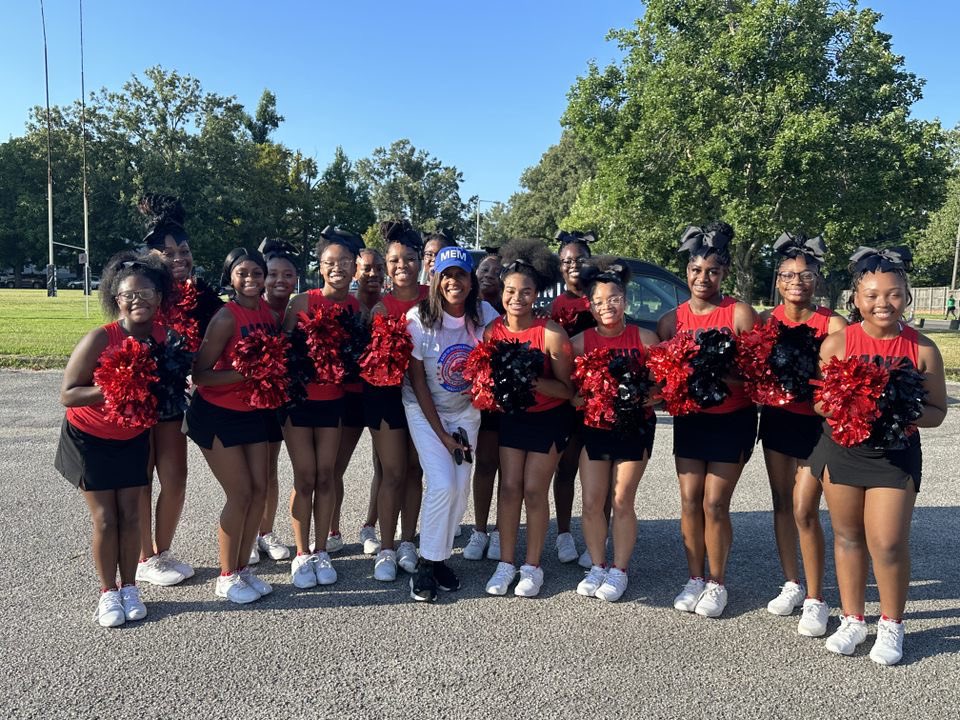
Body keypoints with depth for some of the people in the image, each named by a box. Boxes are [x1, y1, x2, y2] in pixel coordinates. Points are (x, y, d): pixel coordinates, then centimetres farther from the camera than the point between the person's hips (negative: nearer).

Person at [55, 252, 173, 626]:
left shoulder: (164, 336, -13)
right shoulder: (100, 338, -26)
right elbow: (67, 394, -24)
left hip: (134, 438, 4)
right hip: (90, 439, -3)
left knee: (130, 515, 8)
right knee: (105, 519, 2)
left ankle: (129, 588, 24)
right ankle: (108, 593, 19)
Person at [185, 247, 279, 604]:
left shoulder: (270, 313, 0)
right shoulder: (226, 317, -18)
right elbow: (200, 374, -20)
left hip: (254, 411, 6)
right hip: (217, 414, -6)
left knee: (259, 490, 7)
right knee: (240, 494, -3)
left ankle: (243, 567, 24)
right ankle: (227, 577, 15)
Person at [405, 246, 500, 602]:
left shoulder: (486, 314, -12)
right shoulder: (419, 318, -18)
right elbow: (416, 379, -13)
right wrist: (441, 433, -13)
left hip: (466, 409, 3)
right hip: (424, 410, -3)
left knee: (461, 486, 0)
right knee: (442, 484, -14)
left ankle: (440, 557, 20)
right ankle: (426, 565, 3)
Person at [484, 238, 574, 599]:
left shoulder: (551, 333, -22)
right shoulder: (492, 331, -9)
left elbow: (566, 389, -17)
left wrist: (534, 382, -33)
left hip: (549, 419, -3)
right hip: (511, 416, 4)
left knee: (534, 490, 0)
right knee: (509, 488, 3)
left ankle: (532, 566, 16)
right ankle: (506, 562, 16)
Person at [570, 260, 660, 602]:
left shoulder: (645, 338, -6)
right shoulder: (580, 342, -3)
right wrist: (588, 402, -20)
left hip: (634, 427, -2)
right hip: (593, 428, 2)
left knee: (622, 501, 4)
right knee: (591, 502, 3)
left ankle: (619, 570, 19)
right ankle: (597, 567, 21)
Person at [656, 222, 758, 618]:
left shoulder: (740, 313, -9)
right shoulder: (673, 319, 2)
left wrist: (721, 377, -25)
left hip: (732, 419, -3)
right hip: (688, 418, 3)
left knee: (715, 504, -1)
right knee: (689, 500, 6)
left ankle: (716, 584, 17)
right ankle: (694, 579, 21)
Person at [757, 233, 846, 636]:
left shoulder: (832, 324, -11)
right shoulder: (766, 320, 1)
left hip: (815, 424, -4)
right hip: (776, 418, 5)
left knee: (804, 512, -5)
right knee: (782, 504, 13)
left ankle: (815, 600, 12)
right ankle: (792, 584, 30)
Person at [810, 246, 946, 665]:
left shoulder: (922, 350, -4)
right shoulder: (837, 342, -5)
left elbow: (936, 411, 0)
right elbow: (818, 398, -2)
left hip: (896, 454, -1)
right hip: (841, 449, 1)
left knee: (888, 543, -3)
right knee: (847, 536, 12)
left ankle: (891, 625, 23)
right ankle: (852, 620, 29)